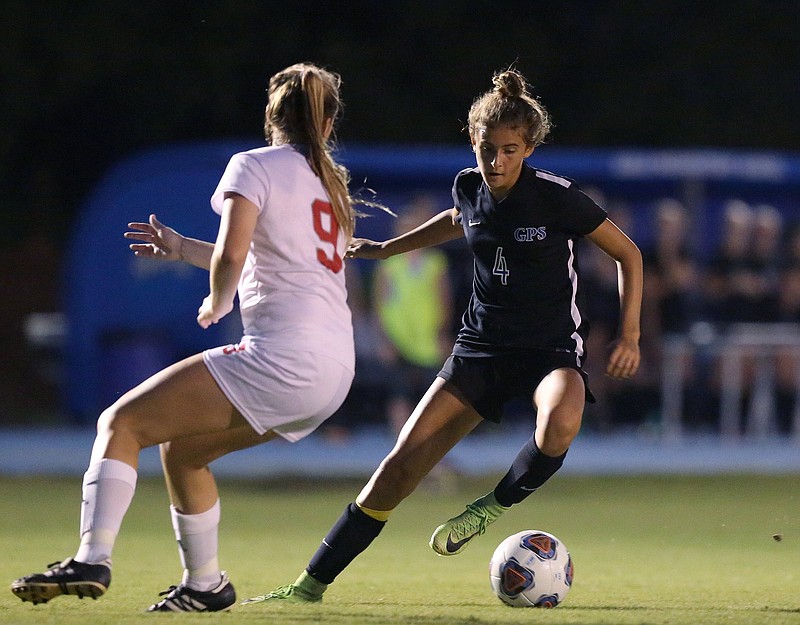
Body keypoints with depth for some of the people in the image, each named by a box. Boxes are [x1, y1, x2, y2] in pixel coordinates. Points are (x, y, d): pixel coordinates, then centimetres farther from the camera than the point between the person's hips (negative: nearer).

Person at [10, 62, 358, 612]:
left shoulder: (254, 167, -1)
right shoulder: (329, 181, 22)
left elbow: (231, 257, -16)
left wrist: (215, 303, 6)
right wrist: (184, 249, 34)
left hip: (283, 356, -8)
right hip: (335, 368, 8)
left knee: (121, 424, -7)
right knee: (181, 449, 25)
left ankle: (92, 559, -23)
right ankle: (206, 584, 26)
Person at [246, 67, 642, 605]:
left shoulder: (557, 197, -15)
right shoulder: (470, 188, -1)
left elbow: (628, 253, -4)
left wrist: (629, 335, -9)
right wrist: (387, 248, 30)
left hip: (553, 348, -4)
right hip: (481, 346, 4)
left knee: (560, 423, -40)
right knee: (406, 458, -7)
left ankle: (493, 506, -9)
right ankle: (312, 583, -3)